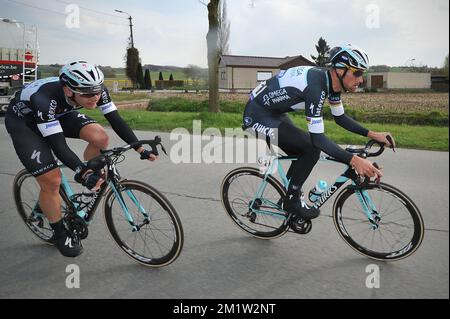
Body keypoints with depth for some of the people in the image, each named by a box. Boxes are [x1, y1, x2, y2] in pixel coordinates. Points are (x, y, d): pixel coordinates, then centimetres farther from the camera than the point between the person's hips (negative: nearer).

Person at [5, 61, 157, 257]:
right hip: (23, 120, -5)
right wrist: (83, 173, -51)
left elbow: (115, 120, -21)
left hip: (59, 113, 5)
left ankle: (96, 179, 7)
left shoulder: (96, 90, -27)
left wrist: (140, 148, -27)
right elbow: (58, 145, -41)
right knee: (51, 181, -15)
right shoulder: (45, 99, -41)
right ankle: (60, 233, 9)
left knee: (100, 138, -21)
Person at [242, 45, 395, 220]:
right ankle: (292, 199, 0)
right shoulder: (315, 85, -30)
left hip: (273, 113, 10)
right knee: (312, 148, -17)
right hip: (257, 115, -10)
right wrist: (354, 160, -38)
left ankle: (290, 197, 27)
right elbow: (318, 138, -32)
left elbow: (340, 118, 9)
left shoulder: (331, 81, -2)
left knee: (304, 154, 12)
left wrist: (372, 134, 0)